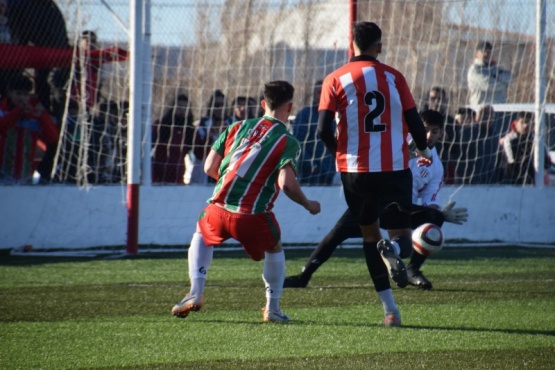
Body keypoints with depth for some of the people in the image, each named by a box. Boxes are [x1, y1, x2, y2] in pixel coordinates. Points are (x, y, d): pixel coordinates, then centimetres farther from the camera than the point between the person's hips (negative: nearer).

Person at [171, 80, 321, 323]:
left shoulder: (238, 127, 13)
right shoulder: (288, 142, 1)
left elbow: (209, 168, 13)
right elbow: (286, 184, -12)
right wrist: (308, 205, 6)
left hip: (219, 207, 3)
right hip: (254, 216, -2)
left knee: (201, 237, 33)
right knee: (274, 249, 27)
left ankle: (196, 292, 17)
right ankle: (272, 308, 25)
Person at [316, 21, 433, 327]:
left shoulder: (335, 80, -1)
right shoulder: (394, 77, 2)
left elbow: (324, 130, -8)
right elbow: (414, 121, 2)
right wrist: (423, 150, 22)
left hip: (356, 170, 0)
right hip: (395, 167, 0)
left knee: (370, 232, 17)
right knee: (401, 232, 12)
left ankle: (390, 309, 8)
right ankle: (394, 250, -29)